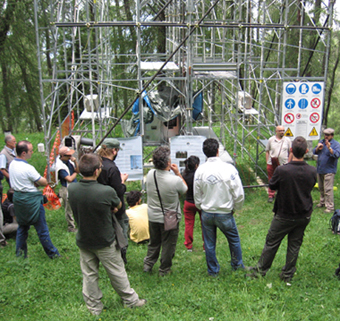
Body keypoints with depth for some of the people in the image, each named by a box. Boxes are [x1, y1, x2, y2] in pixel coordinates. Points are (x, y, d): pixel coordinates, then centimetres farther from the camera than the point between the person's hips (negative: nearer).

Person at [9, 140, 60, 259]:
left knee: (22, 226, 21)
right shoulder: (28, 168, -24)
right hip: (31, 200, -8)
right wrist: (38, 181, 2)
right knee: (42, 229, 3)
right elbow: (44, 182, -19)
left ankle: (19, 252, 28)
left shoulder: (12, 164, 3)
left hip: (17, 197, 8)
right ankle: (52, 253, 15)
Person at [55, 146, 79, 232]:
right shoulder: (60, 166, -25)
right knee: (69, 209, 6)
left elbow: (78, 170, 2)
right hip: (67, 190, -8)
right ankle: (71, 227, 20)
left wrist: (75, 162, -14)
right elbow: (69, 179, -28)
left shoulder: (69, 161, 0)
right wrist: (75, 173, -9)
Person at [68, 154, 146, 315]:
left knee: (89, 274, 17)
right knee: (117, 272, 15)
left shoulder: (71, 189, -15)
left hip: (83, 241, 4)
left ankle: (94, 306, 33)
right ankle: (130, 300, 33)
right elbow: (118, 205, -6)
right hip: (105, 242, -3)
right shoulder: (106, 191, -28)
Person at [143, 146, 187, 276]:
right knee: (168, 245, 15)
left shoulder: (150, 174, -13)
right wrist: (178, 173, -4)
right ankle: (164, 270, 28)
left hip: (153, 216, 5)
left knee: (153, 242, 24)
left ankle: (148, 264, 35)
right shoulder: (175, 180, -27)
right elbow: (184, 189, -5)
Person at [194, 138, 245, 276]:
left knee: (209, 244, 16)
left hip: (206, 213, 2)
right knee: (234, 239, 22)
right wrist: (236, 208, 8)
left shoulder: (200, 170, -8)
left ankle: (213, 270, 31)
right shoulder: (229, 168, -16)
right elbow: (239, 194, -10)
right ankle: (237, 265, 40)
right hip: (225, 213, -2)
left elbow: (197, 195, 2)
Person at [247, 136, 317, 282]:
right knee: (294, 245, 16)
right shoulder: (312, 171, -12)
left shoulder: (282, 170, -24)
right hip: (304, 215, 3)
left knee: (271, 243, 12)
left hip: (284, 215, -3)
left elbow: (272, 186, -7)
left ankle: (261, 269, 25)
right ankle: (288, 274, 29)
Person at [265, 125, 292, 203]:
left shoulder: (287, 140, 6)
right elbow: (267, 151, 9)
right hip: (272, 163, 1)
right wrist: (267, 162, 2)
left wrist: (288, 163, -2)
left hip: (283, 164, -1)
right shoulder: (271, 140, 7)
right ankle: (271, 195, 18)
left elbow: (291, 152, 6)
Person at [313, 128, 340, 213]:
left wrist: (329, 148, -37)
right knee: (321, 188, 18)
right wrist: (318, 148, -13)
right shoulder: (321, 142, 11)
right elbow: (314, 152, 8)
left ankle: (330, 207, -7)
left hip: (329, 171, -7)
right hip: (320, 169, 7)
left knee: (328, 189, -11)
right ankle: (322, 202, 33)